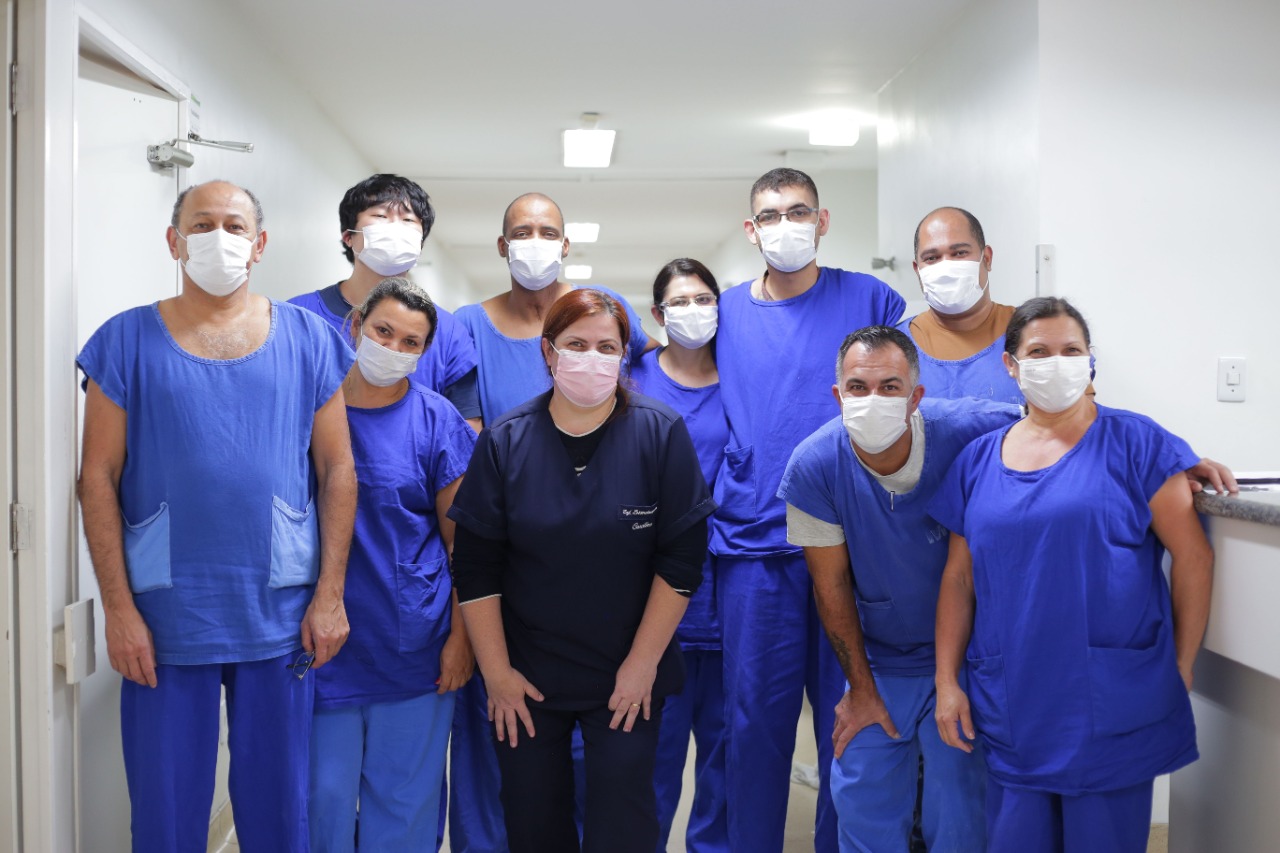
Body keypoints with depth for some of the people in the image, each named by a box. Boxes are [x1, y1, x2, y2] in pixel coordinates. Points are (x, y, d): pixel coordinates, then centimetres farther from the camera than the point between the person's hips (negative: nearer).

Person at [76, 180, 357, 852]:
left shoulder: (307, 339, 5)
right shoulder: (127, 341, 2)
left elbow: (337, 470, 4)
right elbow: (99, 477, 0)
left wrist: (331, 594, -2)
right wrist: (118, 608, -5)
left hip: (282, 620, 1)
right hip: (163, 620, 0)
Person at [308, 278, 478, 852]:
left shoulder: (435, 419, -1)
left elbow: (461, 540, 0)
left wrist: (461, 637, -5)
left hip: (414, 648, -1)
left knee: (405, 801, 10)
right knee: (324, 793, 8)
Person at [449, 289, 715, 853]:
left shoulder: (661, 433, -8)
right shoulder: (505, 440, -4)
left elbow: (682, 557, -8)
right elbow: (476, 565, -2)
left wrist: (643, 662, -8)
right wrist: (496, 671, -4)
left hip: (628, 676, -1)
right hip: (525, 677, 2)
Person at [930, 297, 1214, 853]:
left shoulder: (1133, 443, -3)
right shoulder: (978, 460, 8)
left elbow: (1193, 556, -2)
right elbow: (959, 578, 10)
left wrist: (1180, 669, -2)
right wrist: (947, 680, 5)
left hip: (1112, 711, -3)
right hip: (1011, 712, 3)